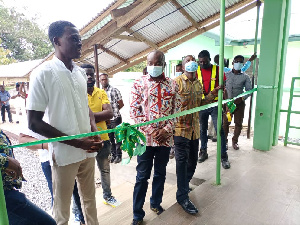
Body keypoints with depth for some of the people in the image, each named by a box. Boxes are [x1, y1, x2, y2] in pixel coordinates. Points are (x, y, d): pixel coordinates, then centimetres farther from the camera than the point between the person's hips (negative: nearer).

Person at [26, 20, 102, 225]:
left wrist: (95, 132, -1)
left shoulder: (81, 73, 7)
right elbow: (34, 123, -12)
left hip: (88, 150, 6)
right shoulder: (43, 73, -11)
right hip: (64, 154, -5)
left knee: (90, 199, 22)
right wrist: (77, 142, -17)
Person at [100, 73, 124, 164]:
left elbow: (121, 104, -3)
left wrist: (113, 111, 4)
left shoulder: (114, 90, -6)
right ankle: (113, 155, 27)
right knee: (110, 138, 14)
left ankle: (119, 155, 18)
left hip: (115, 118, -4)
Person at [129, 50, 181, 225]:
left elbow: (177, 110, 3)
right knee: (142, 176, 6)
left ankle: (156, 203, 39)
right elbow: (134, 110, -5)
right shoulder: (139, 84, -1)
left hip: (165, 137, 3)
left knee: (160, 173, 17)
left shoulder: (172, 85, 5)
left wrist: (166, 130, -11)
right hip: (145, 137, -2)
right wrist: (151, 131, -13)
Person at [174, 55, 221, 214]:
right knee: (182, 161, -3)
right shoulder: (176, 82, -8)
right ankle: (182, 196, 10)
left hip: (194, 128, 7)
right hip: (180, 128, -7)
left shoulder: (198, 84, 14)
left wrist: (212, 94, 9)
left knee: (193, 161, 16)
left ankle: (183, 184, 39)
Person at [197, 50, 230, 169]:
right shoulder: (197, 71, 2)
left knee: (220, 130, -1)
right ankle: (203, 152, 28)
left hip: (215, 104, -2)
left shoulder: (217, 69, -2)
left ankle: (224, 156, 9)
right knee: (202, 129, 12)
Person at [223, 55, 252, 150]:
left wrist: (241, 99, -20)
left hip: (240, 103, 0)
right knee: (225, 122, 3)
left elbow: (249, 90, -3)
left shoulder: (245, 77, 2)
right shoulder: (227, 74, 3)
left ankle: (235, 141, 24)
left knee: (238, 123, 6)